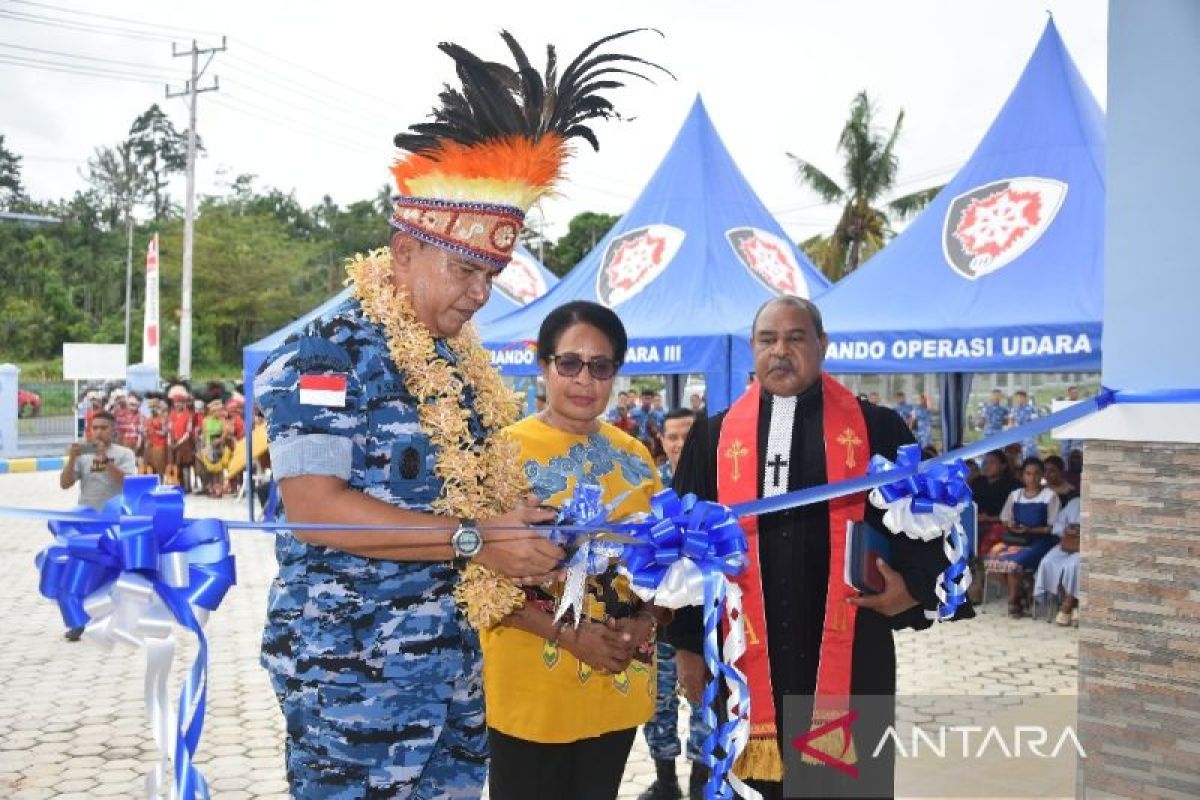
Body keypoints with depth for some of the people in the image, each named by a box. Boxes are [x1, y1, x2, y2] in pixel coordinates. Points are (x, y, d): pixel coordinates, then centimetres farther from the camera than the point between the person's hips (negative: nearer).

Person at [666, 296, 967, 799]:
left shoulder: (877, 430, 4)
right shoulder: (714, 437, 7)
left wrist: (912, 587, -9)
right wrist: (688, 642, 4)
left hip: (850, 657, -1)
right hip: (746, 657, 1)